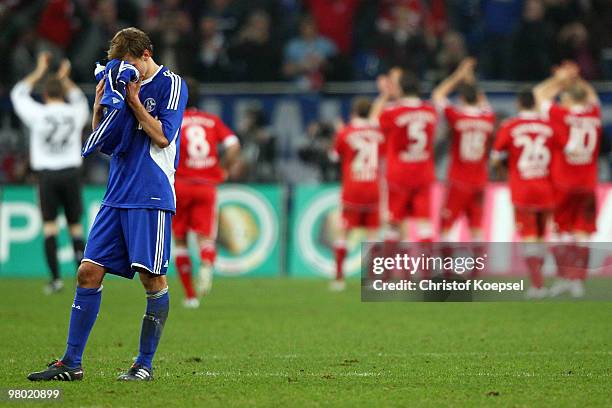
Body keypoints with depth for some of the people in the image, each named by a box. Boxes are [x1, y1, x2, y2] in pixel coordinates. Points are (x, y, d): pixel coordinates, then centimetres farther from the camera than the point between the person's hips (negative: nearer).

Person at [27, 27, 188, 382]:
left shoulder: (171, 84, -2)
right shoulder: (124, 85, 15)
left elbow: (162, 136, -12)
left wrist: (133, 100, -11)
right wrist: (100, 104, 0)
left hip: (151, 197, -6)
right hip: (117, 195, 6)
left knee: (153, 279, -4)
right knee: (89, 272, 0)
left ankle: (145, 364, 5)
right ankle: (71, 363, 2)